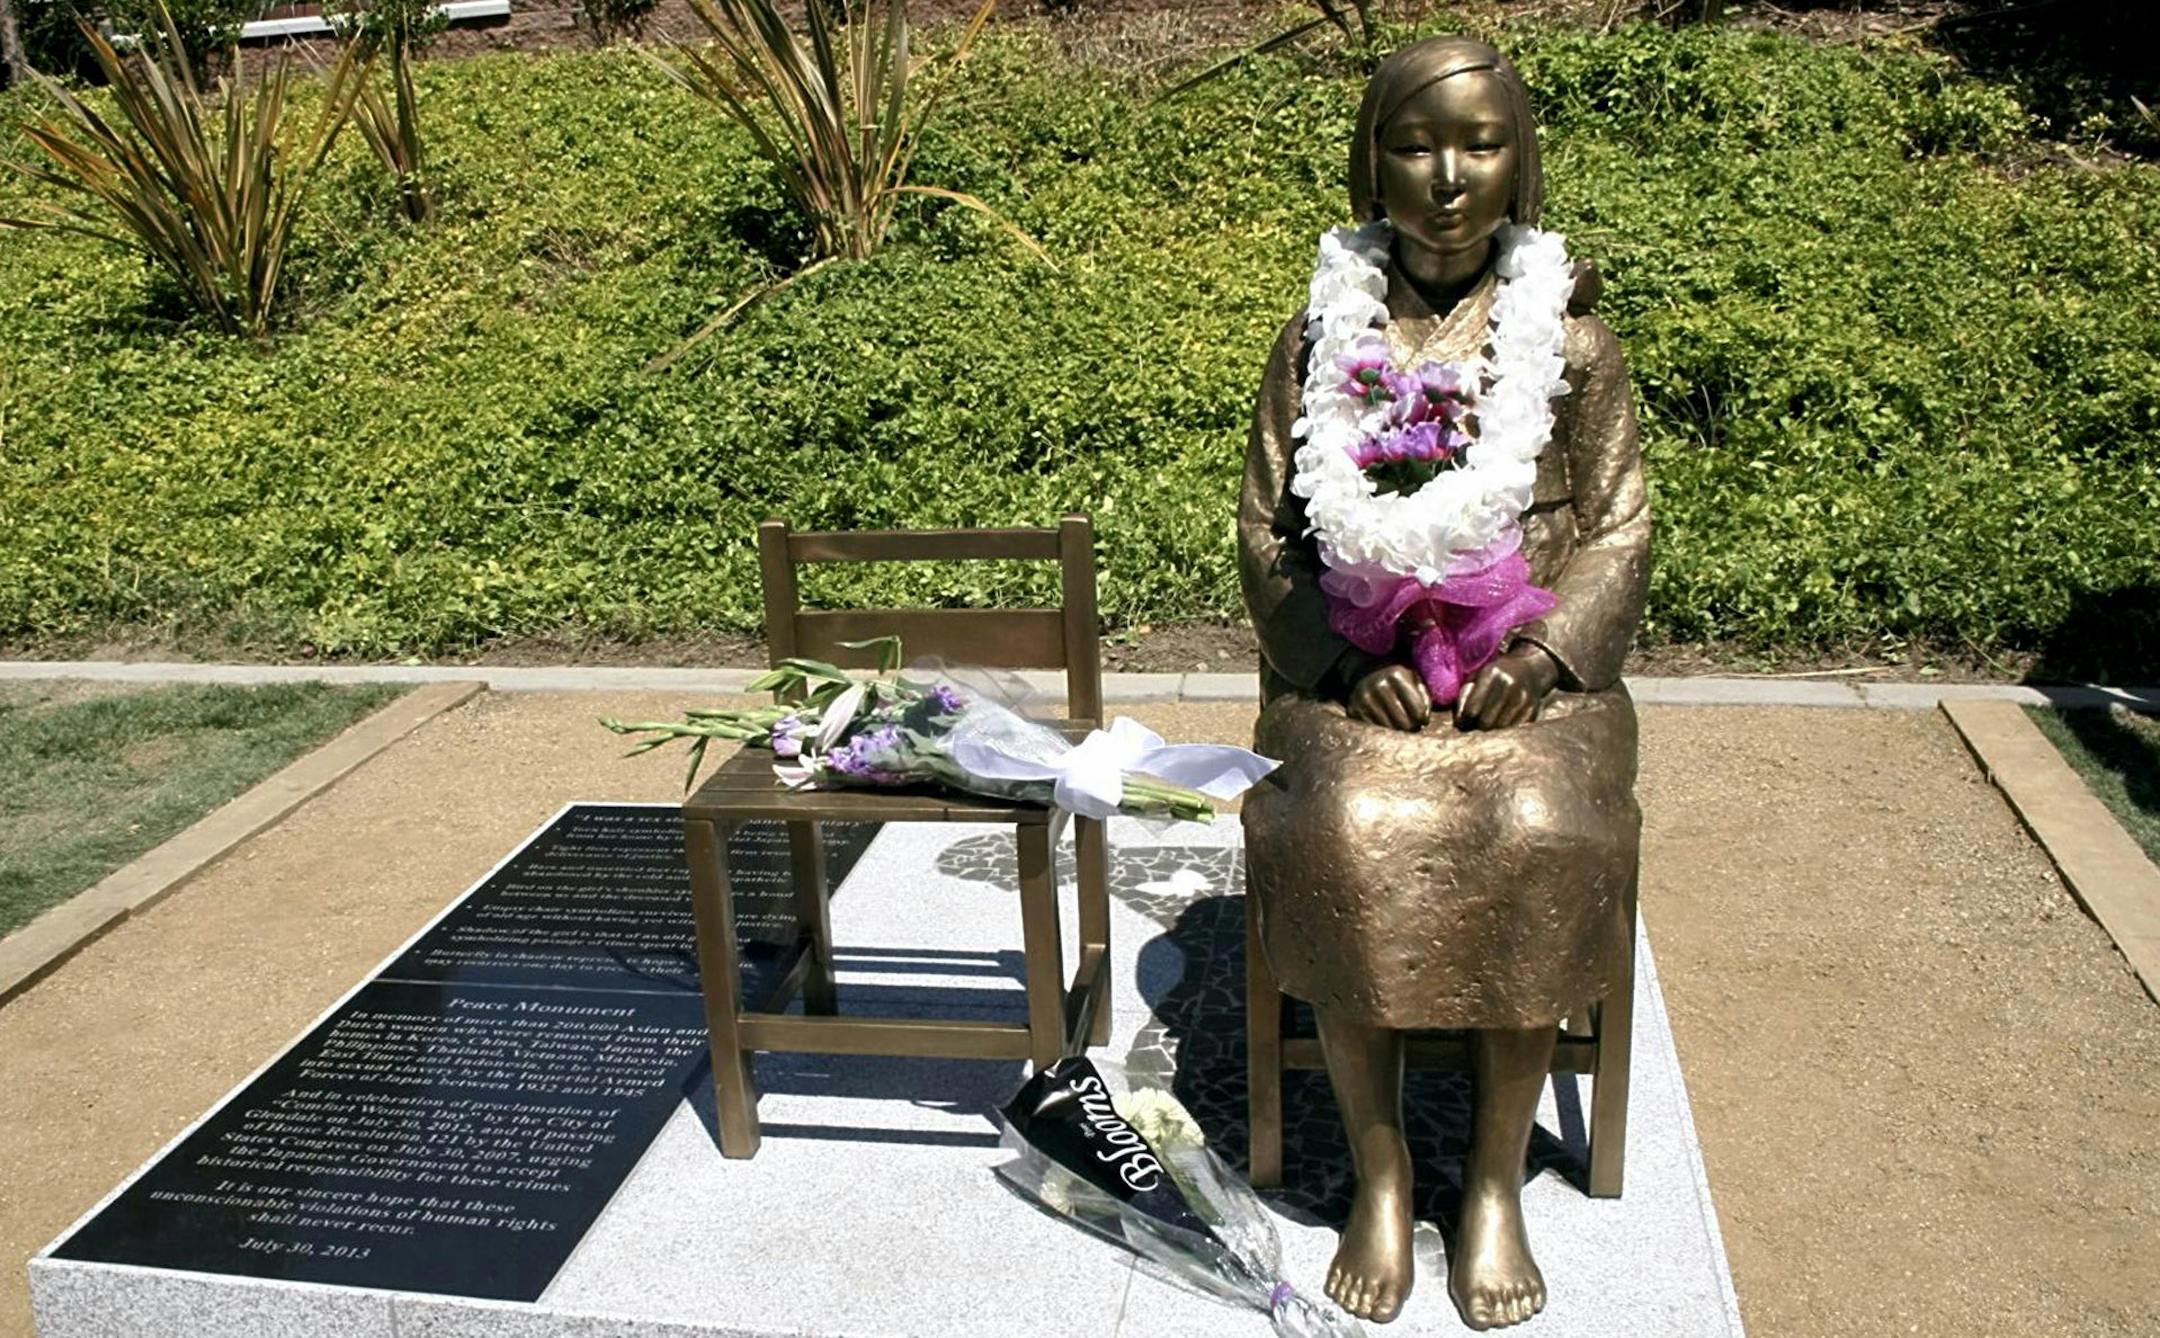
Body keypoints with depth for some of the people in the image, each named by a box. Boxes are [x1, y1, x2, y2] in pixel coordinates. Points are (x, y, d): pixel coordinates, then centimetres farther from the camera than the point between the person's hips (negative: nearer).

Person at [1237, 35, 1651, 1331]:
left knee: (1541, 839, -28)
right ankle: (1381, 1167, -7)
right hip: (1355, 671, 0)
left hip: (1532, 670, 0)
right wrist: (1347, 661, -12)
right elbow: (1268, 530, 5)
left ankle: (1498, 1175, -6)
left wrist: (1542, 658, -12)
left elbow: (1621, 529, 6)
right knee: (1348, 839, -29)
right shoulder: (1323, 333, 5)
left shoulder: (1572, 336, 6)